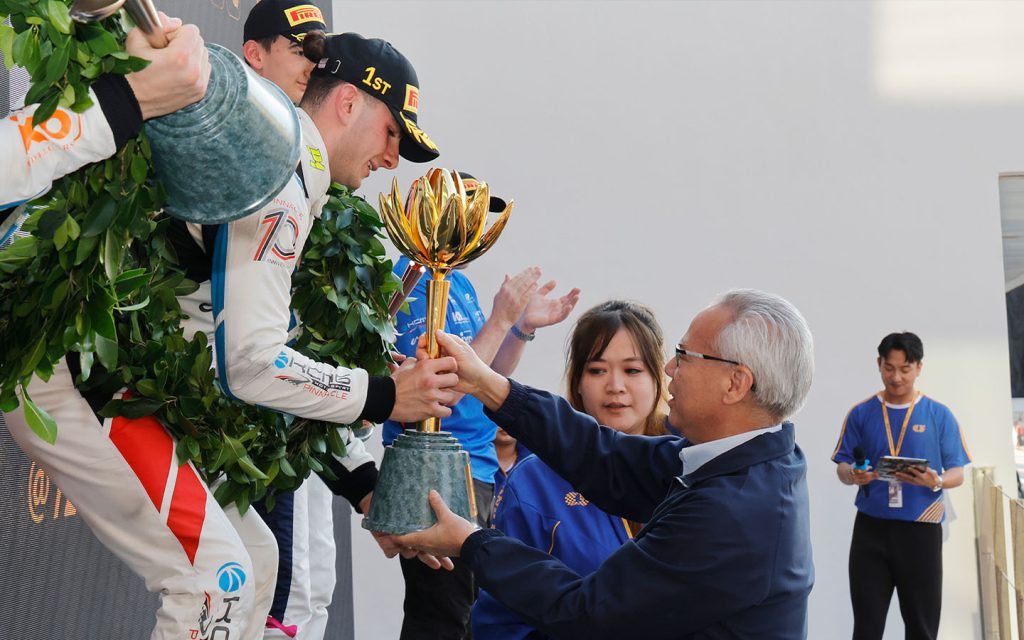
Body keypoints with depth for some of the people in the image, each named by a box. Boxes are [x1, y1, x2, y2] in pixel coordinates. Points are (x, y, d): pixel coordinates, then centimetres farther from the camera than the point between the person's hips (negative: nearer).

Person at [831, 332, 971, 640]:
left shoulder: (939, 416, 1)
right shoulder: (861, 414, 4)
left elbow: (957, 474, 2)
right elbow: (842, 469, 5)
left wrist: (936, 482, -21)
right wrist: (854, 475, -19)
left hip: (921, 530, 0)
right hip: (871, 529, 1)